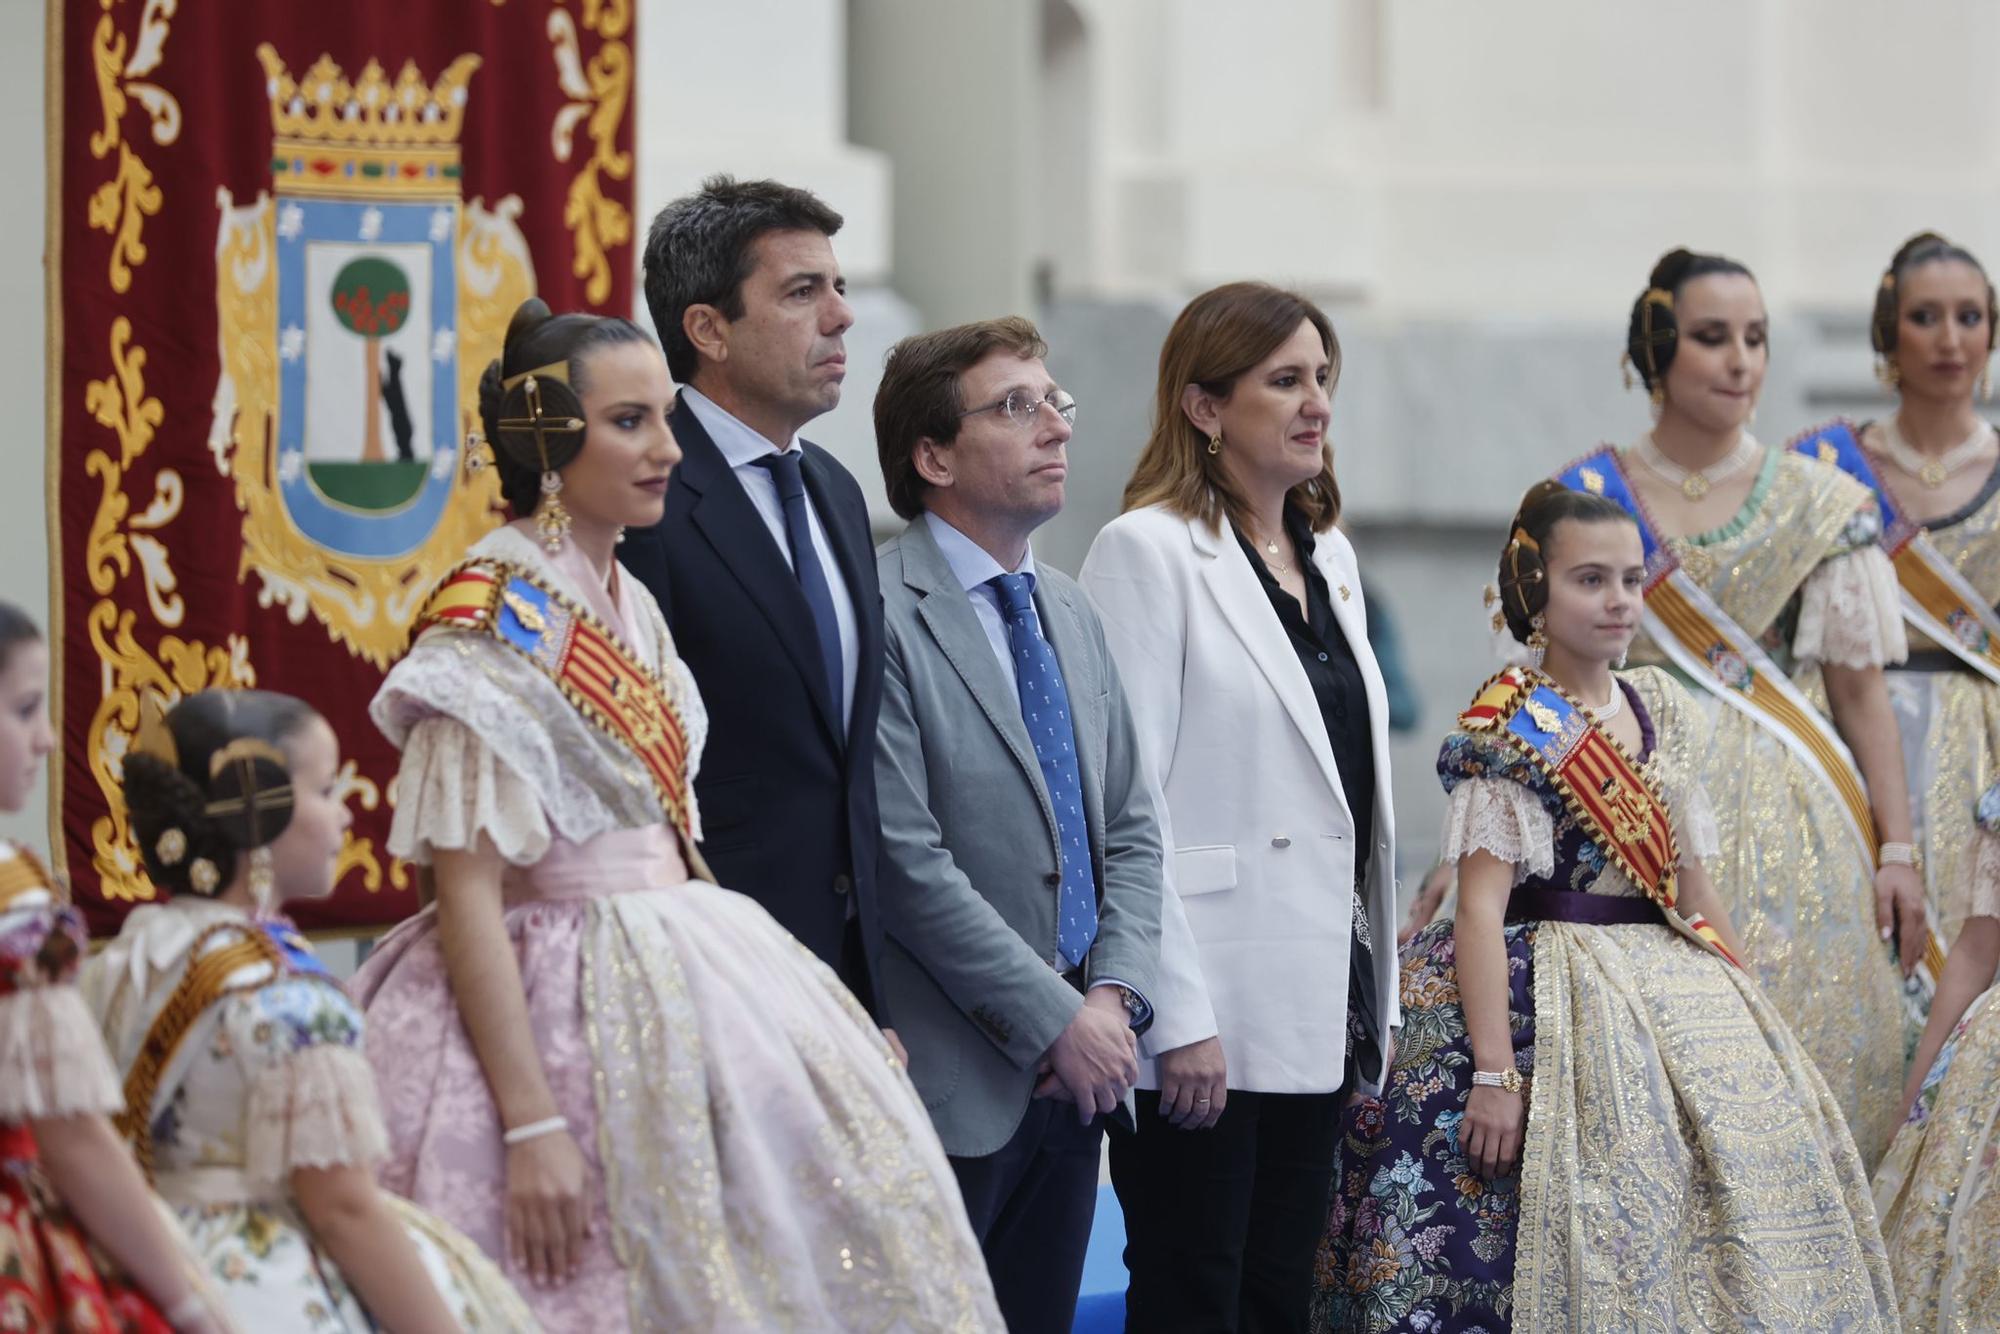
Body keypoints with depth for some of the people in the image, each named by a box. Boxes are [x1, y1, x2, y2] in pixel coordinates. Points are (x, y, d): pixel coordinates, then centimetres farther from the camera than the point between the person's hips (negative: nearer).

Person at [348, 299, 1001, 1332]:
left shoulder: (629, 605, 12)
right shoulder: (488, 618, -14)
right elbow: (467, 896, -19)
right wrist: (531, 1125, -24)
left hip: (676, 1003, 9)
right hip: (556, 1015, -8)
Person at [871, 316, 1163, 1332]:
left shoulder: (1070, 614, 17)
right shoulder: (881, 613, -11)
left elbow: (1130, 830, 17)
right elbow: (906, 859, -17)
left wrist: (1115, 997, -1)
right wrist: (1057, 1022, -15)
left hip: (1075, 1074, 8)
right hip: (951, 1084, -8)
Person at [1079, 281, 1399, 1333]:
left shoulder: (1327, 556, 15)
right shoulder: (1148, 553, -8)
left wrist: (1376, 999, 15)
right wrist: (1175, 1017, -19)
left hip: (1318, 1010, 7)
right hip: (1208, 1017, -7)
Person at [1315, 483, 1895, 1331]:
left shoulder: (1663, 713, 12)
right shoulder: (1507, 733, -8)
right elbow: (1482, 910, -14)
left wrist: (1747, 1013, 15)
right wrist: (1494, 1071, -21)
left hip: (1674, 994, 7)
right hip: (1553, 1002, -7)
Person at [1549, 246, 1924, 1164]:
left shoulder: (1820, 504, 7)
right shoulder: (1586, 497, 5)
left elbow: (1859, 685, 6)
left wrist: (1896, 850, 0)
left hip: (1797, 823, 1)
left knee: (1814, 1060, -4)